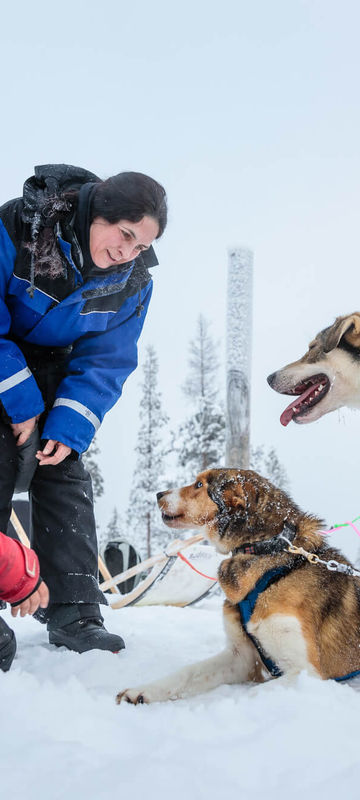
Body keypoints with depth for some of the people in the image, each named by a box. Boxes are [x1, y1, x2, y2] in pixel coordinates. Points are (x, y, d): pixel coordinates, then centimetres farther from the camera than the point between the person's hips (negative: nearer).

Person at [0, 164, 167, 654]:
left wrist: (69, 427, -23)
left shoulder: (134, 280, -14)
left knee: (65, 475, -7)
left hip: (54, 366, 3)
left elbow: (105, 360, -11)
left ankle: (75, 615, -4)